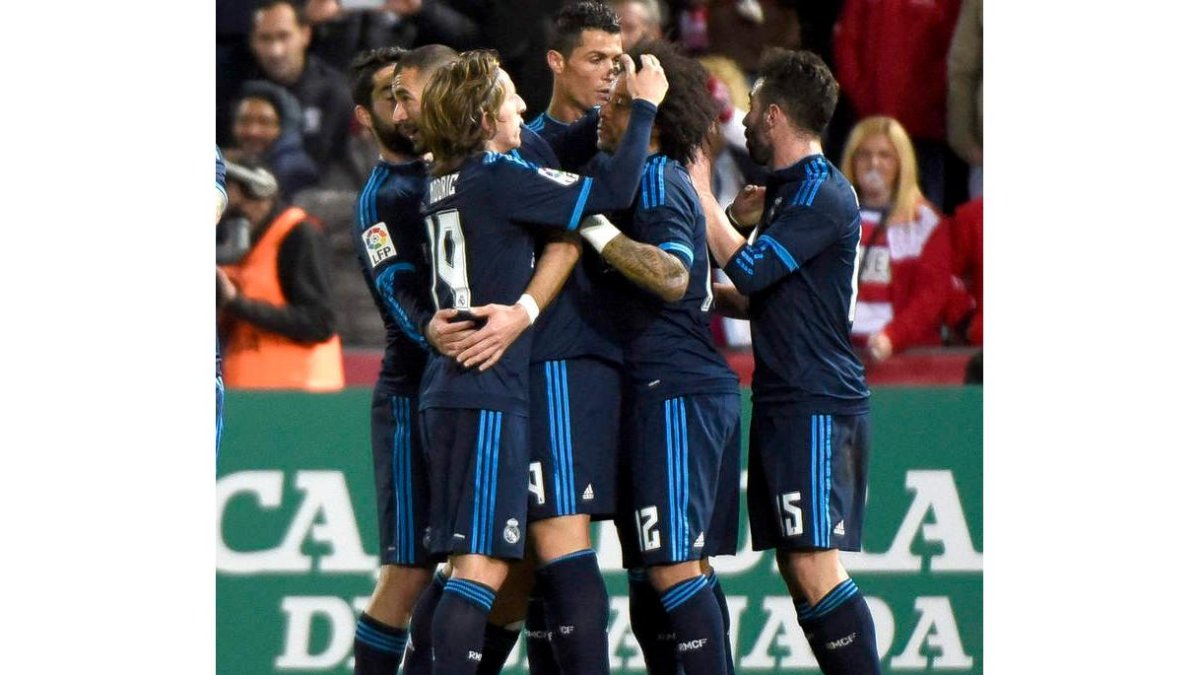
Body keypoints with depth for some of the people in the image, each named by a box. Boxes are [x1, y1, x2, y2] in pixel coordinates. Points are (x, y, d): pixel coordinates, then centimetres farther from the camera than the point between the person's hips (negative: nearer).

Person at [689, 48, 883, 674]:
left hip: (818, 405, -10)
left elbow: (749, 269, -17)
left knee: (814, 566, -15)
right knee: (796, 570, 7)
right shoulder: (787, 189, 20)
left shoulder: (824, 194, -11)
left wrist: (702, 196, -6)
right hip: (784, 404, 10)